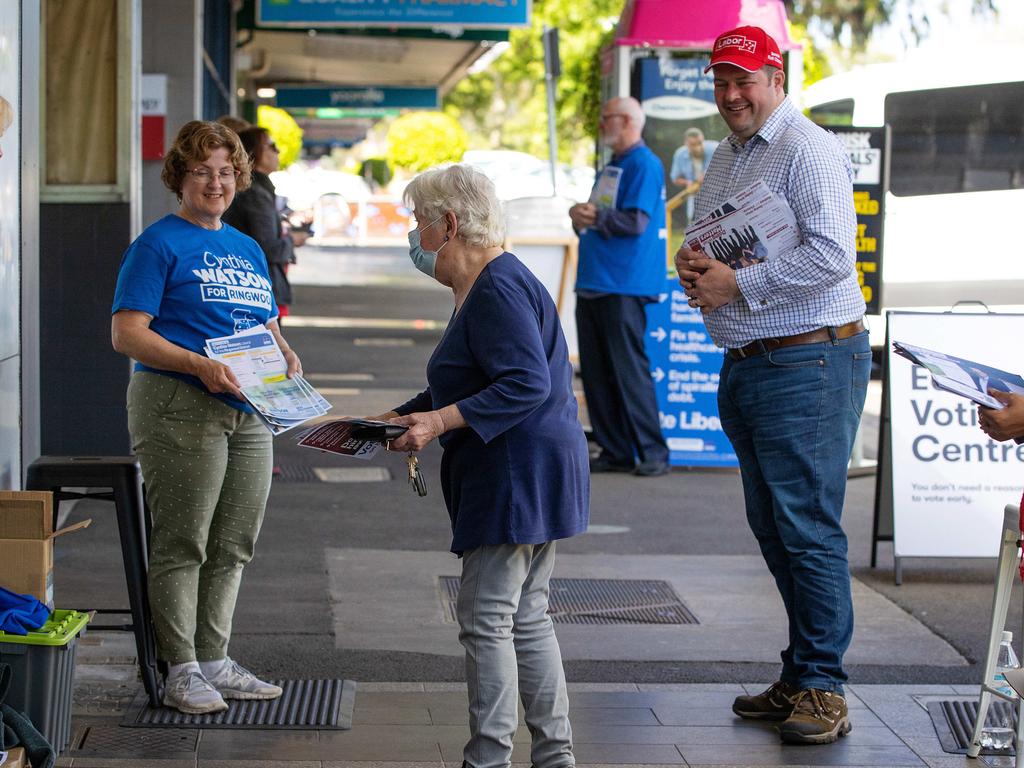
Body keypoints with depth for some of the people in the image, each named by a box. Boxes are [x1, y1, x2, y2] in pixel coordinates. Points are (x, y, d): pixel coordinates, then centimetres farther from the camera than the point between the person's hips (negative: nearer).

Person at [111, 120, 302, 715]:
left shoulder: (247, 249, 19)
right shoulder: (160, 244, -3)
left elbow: (268, 326, 26)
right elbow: (127, 333, -11)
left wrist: (286, 356, 3)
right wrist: (199, 365, -22)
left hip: (248, 411, 7)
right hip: (179, 406, -7)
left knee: (234, 545, 10)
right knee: (182, 543, -4)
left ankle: (215, 662, 20)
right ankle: (182, 672, 3)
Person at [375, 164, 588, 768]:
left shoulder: (499, 288, -16)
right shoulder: (483, 287, 17)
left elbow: (526, 384, -25)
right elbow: (467, 385, 26)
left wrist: (440, 422, -26)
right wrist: (399, 417, 20)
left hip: (519, 478, -11)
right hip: (529, 479, 11)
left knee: (486, 617, -6)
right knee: (526, 617, 14)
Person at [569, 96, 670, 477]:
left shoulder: (643, 164, -8)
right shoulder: (611, 166, 21)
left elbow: (635, 222, -18)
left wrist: (592, 217, -8)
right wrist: (581, 217, 2)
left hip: (622, 288, -9)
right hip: (593, 283, 9)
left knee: (628, 371, -8)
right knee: (595, 373, 7)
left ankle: (653, 452, -2)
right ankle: (615, 452, 12)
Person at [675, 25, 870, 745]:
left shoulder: (809, 150, -11)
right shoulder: (725, 160, 18)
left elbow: (831, 255, -21)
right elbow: (710, 241, 28)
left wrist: (737, 284, -17)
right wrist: (694, 265, 4)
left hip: (806, 364, -9)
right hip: (744, 365, 9)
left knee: (808, 529, -7)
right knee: (773, 528, 12)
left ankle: (823, 687, 0)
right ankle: (800, 677, 20)